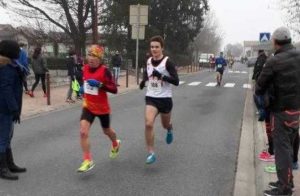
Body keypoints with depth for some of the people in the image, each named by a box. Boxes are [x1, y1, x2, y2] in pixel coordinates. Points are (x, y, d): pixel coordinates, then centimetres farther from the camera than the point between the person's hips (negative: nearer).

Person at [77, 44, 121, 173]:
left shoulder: (104, 70, -18)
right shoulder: (85, 68, -1)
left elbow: (114, 90, -21)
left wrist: (100, 85, -32)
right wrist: (83, 89, 3)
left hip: (102, 107, -3)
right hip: (88, 106, 4)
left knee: (107, 131, 19)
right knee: (83, 132, -14)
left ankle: (115, 144, 53)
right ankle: (88, 161, -4)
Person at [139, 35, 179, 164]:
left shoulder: (167, 62, -14)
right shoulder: (148, 61, 1)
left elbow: (176, 81, -19)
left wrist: (161, 76, -29)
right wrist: (144, 80, 3)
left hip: (165, 99, -2)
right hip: (151, 98, 3)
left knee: (165, 125, 18)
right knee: (148, 124, -18)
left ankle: (170, 130, 57)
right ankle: (151, 153, -6)